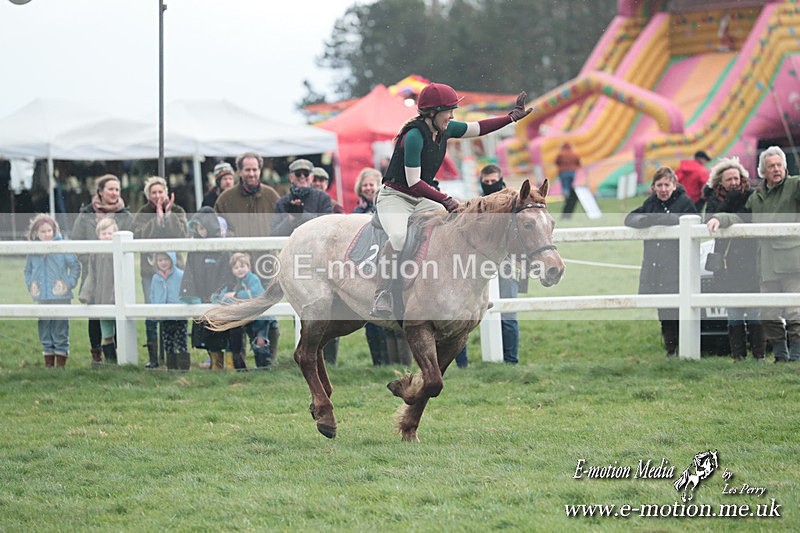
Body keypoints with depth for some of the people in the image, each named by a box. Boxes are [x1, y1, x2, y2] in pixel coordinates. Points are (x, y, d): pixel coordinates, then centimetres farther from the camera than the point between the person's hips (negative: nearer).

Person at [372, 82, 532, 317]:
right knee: (399, 237, -37)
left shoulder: (444, 130, 0)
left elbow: (478, 128, 15)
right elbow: (413, 182, -24)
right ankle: (382, 296, -33)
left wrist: (512, 116, 12)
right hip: (395, 198, -9)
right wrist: (445, 200, -30)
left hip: (422, 200, 9)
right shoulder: (414, 136, -24)